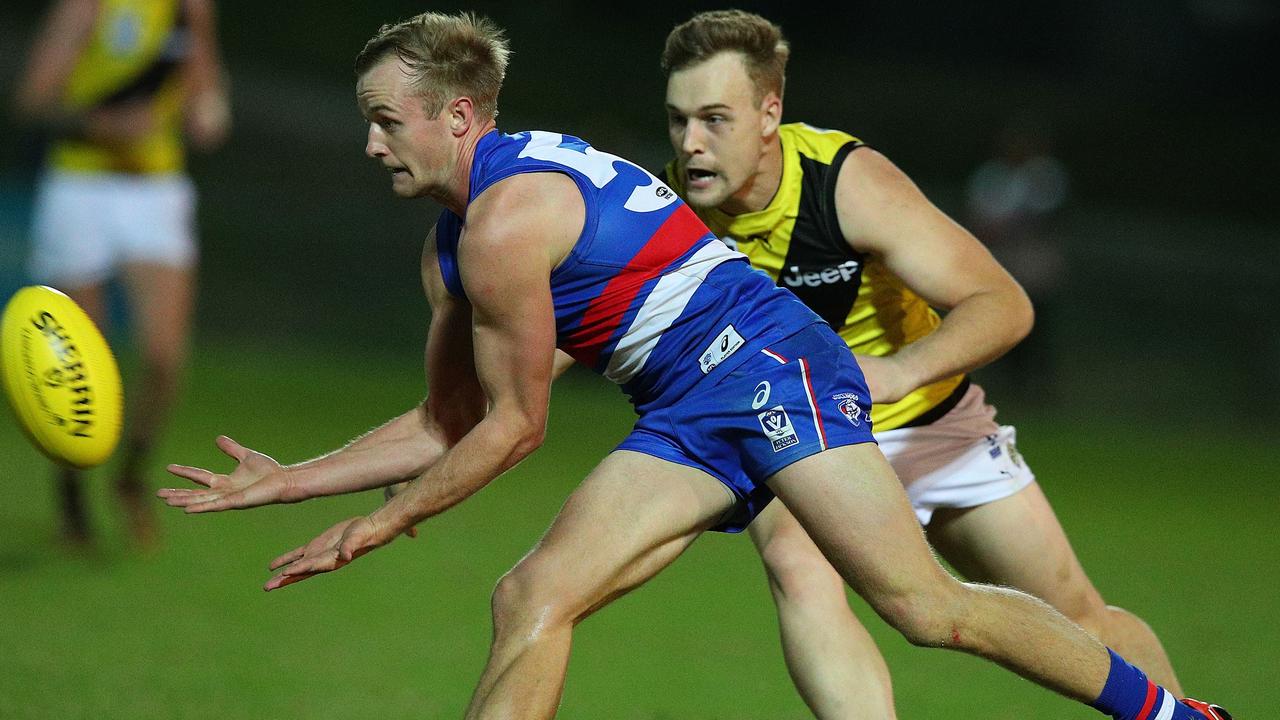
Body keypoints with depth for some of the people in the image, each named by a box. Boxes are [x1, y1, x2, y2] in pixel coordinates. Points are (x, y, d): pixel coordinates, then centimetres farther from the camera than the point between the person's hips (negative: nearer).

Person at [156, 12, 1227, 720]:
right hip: (690, 419, 9)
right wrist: (285, 484, 20)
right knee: (531, 600, -5)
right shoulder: (449, 246, 15)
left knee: (925, 605, -15)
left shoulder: (506, 220, -15)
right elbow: (446, 427, 23)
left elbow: (515, 426, -8)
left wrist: (383, 524, 1)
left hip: (765, 362, -9)